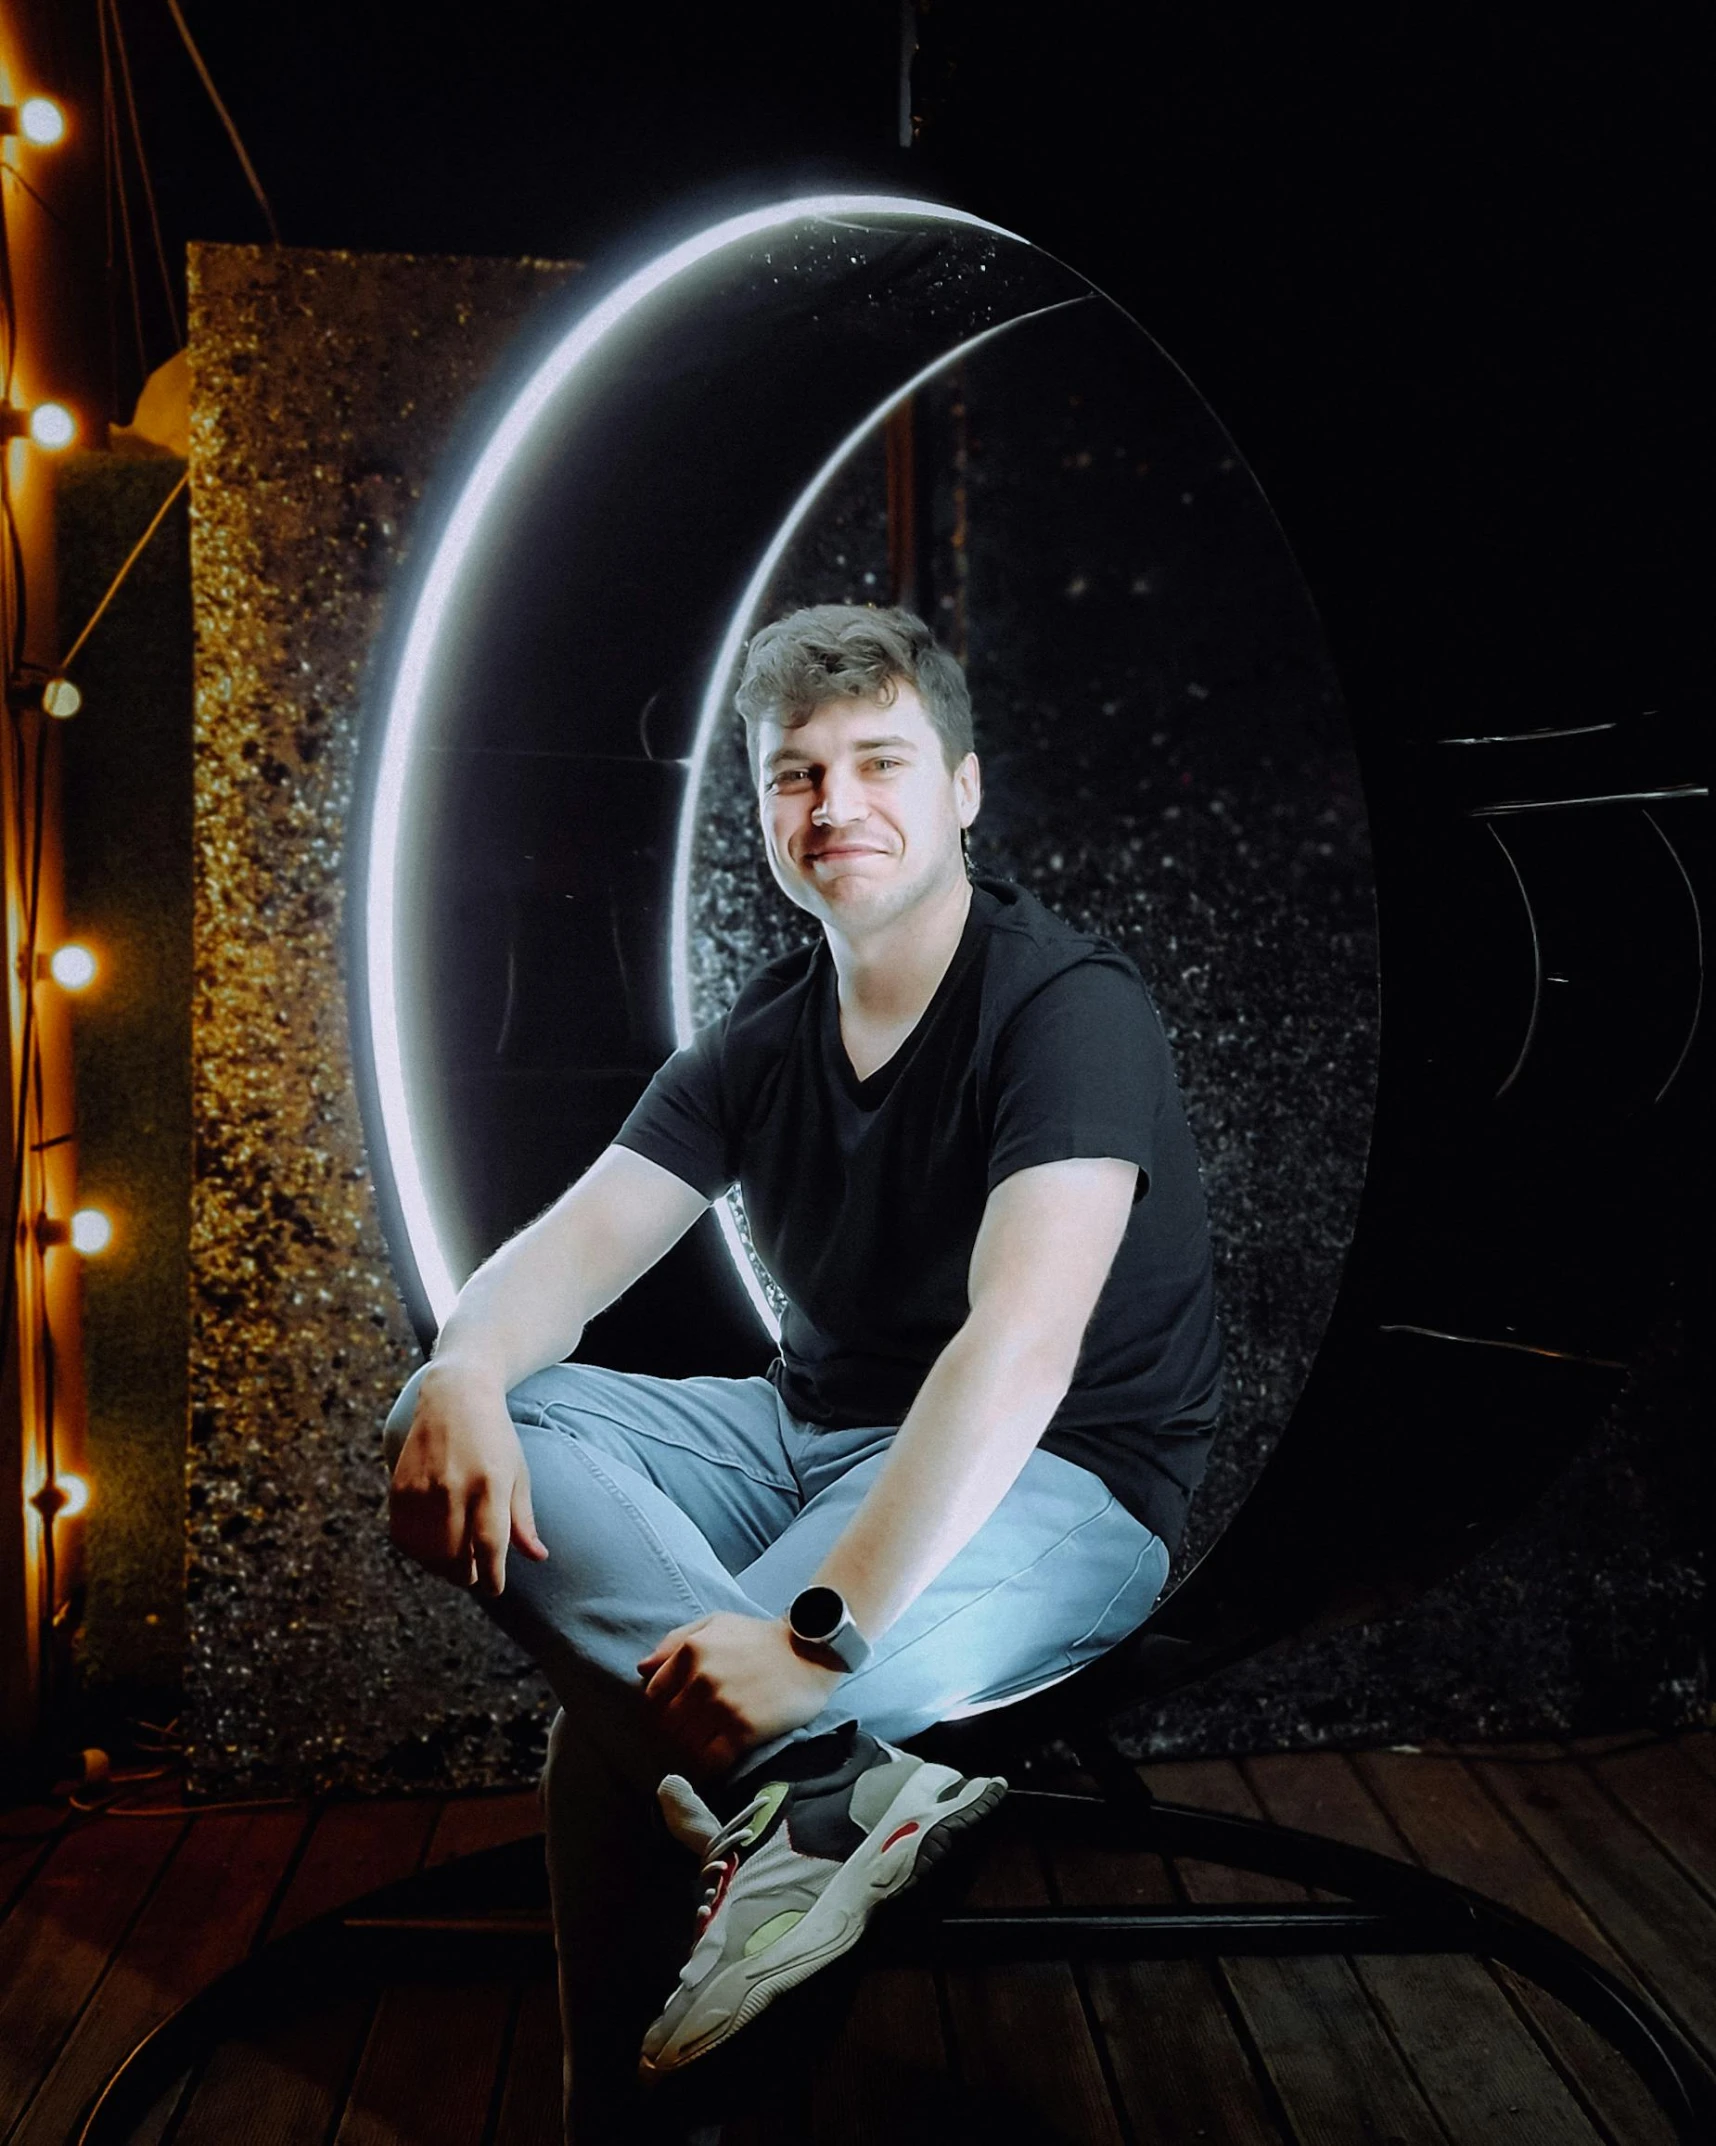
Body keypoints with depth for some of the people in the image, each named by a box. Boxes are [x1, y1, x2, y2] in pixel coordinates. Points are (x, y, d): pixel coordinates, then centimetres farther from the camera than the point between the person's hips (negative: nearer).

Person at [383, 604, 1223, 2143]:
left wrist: (824, 1630, -39)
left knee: (631, 1707, -30)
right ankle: (829, 1782, -28)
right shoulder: (764, 1036, 6)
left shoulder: (1071, 1006, -16)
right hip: (813, 1430, 7)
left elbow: (1023, 1339, -30)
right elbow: (574, 1244, -2)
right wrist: (463, 1378, -25)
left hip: (1057, 1487, -7)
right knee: (461, 1432, -17)